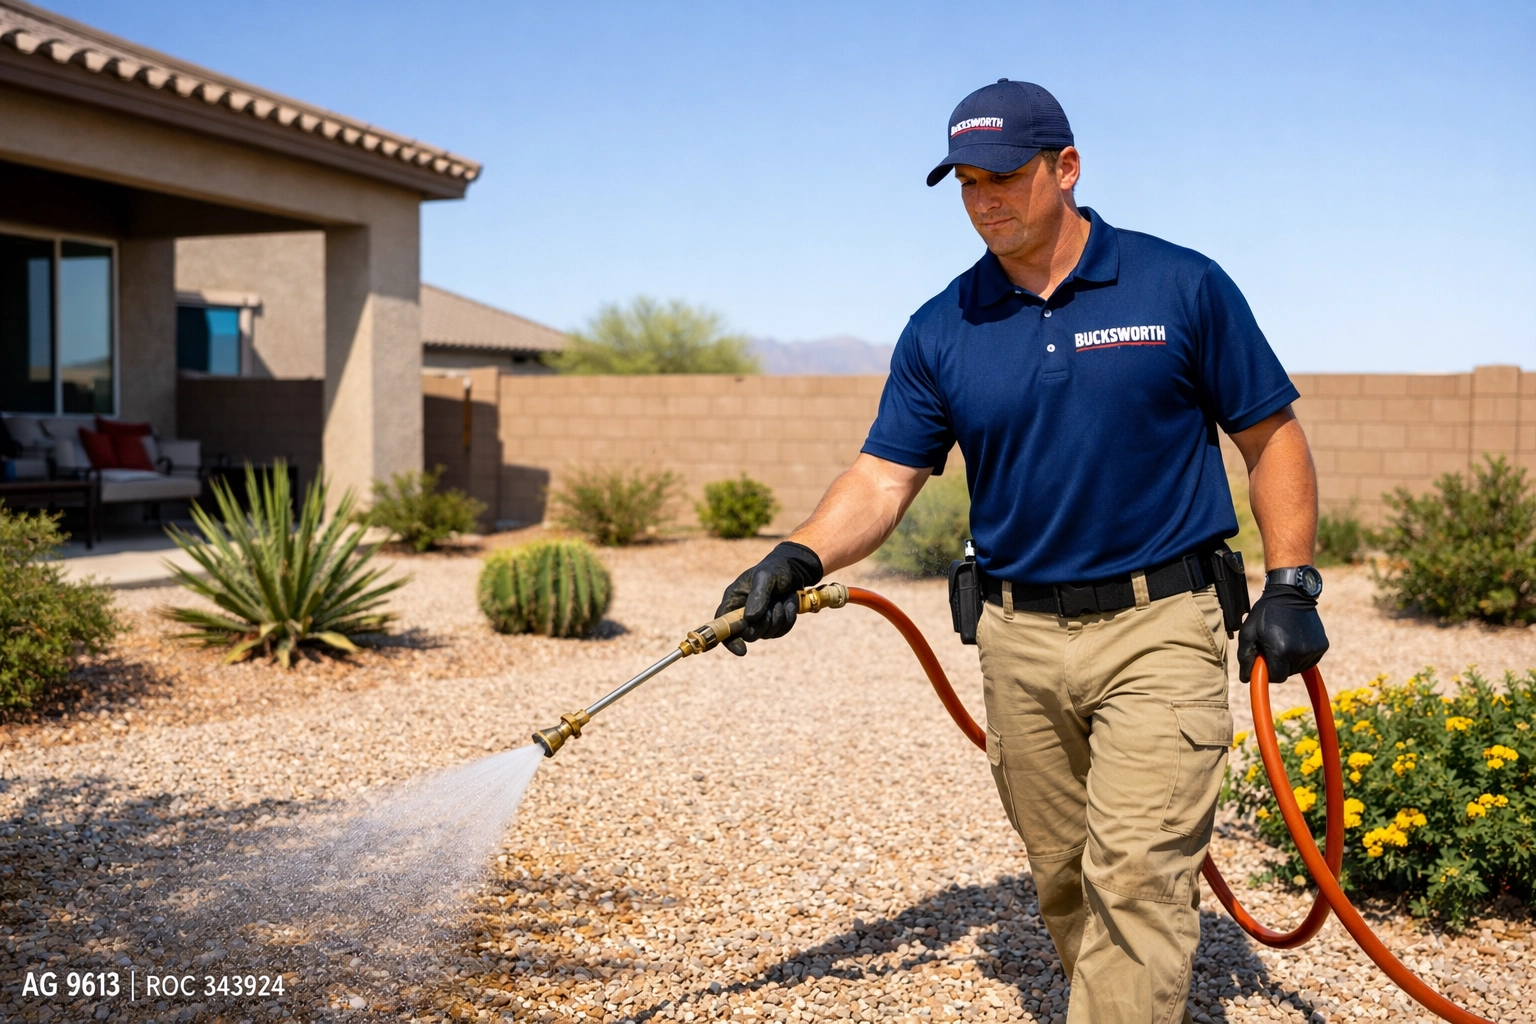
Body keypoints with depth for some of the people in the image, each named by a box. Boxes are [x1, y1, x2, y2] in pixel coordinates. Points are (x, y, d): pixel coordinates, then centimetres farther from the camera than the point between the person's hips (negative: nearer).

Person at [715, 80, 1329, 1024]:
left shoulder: (1183, 288, -2)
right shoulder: (941, 332, 5)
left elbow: (1271, 438, 3)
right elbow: (883, 479, 1)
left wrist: (1291, 586, -5)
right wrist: (800, 559, -16)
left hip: (1158, 629, -3)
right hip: (1019, 639, 4)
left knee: (1137, 871, -11)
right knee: (1064, 880, 13)